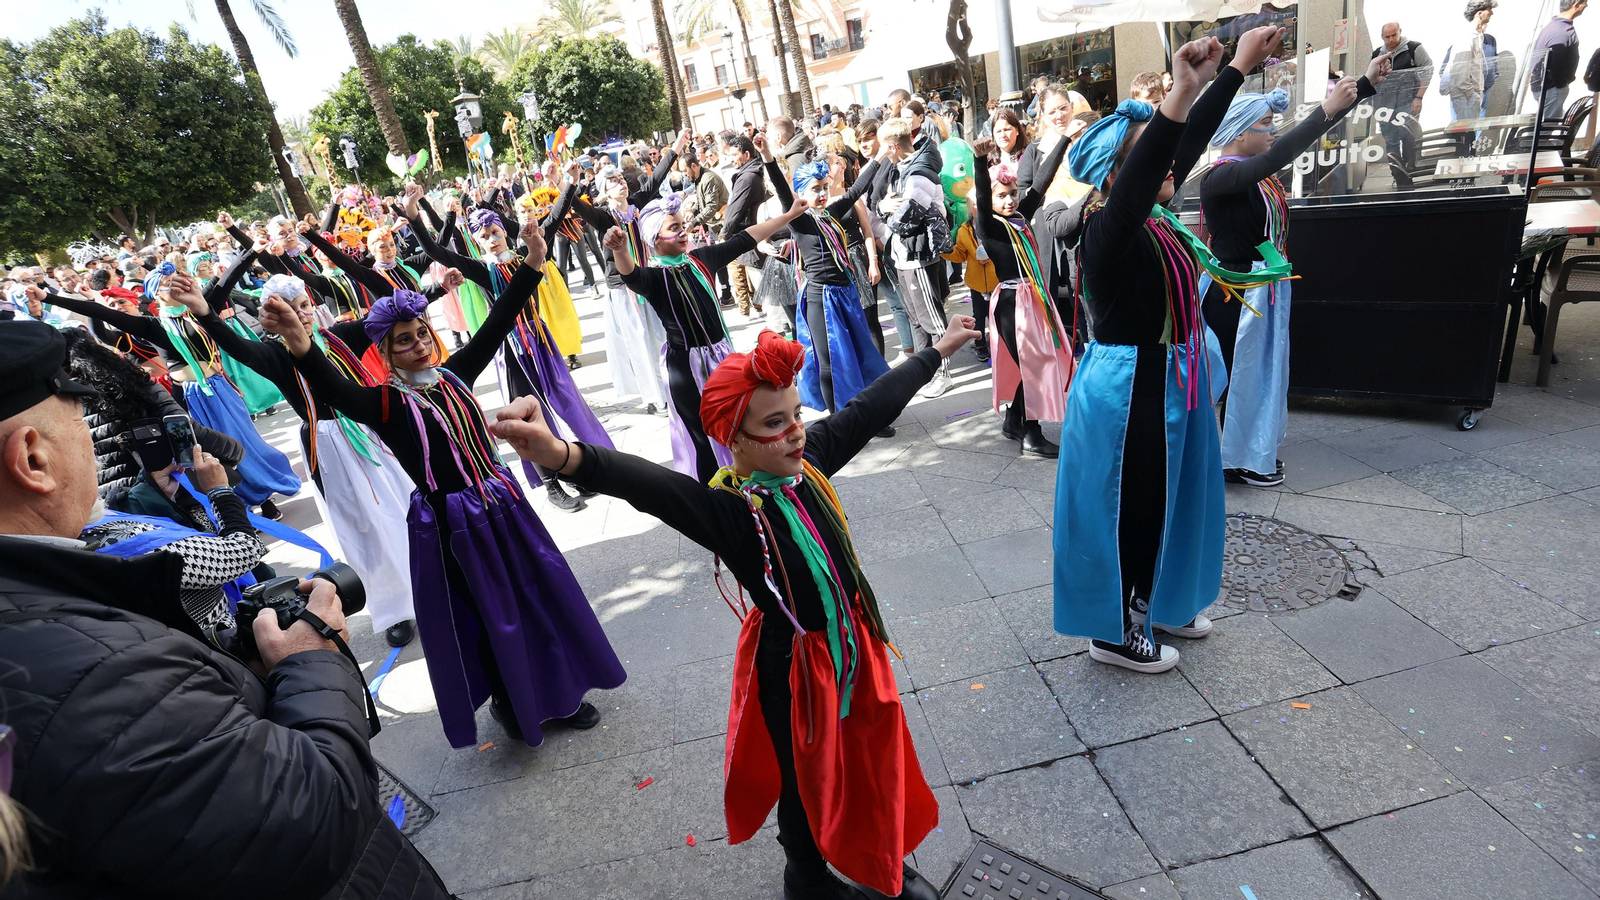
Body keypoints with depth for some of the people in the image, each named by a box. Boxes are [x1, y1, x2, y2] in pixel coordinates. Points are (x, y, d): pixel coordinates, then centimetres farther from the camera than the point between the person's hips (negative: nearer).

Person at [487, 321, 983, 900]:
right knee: (807, 777, 20)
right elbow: (652, 486, -49)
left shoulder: (808, 460, -11)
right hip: (795, 668, -6)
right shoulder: (727, 509, -30)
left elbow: (872, 407, 0)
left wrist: (938, 350, 12)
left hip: (855, 645, 6)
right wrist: (564, 456, -69)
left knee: (872, 761, 26)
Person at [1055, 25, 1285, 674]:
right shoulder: (1107, 230, -21)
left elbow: (1191, 140, 13)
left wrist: (1240, 64, 16)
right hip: (1130, 388, -10)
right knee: (1130, 506, 4)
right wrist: (1182, 87, -47)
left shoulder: (1156, 215, 3)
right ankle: (1113, 631, 22)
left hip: (1171, 381, 10)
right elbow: (1142, 168, -41)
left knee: (1167, 498, 22)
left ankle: (1154, 602, 42)